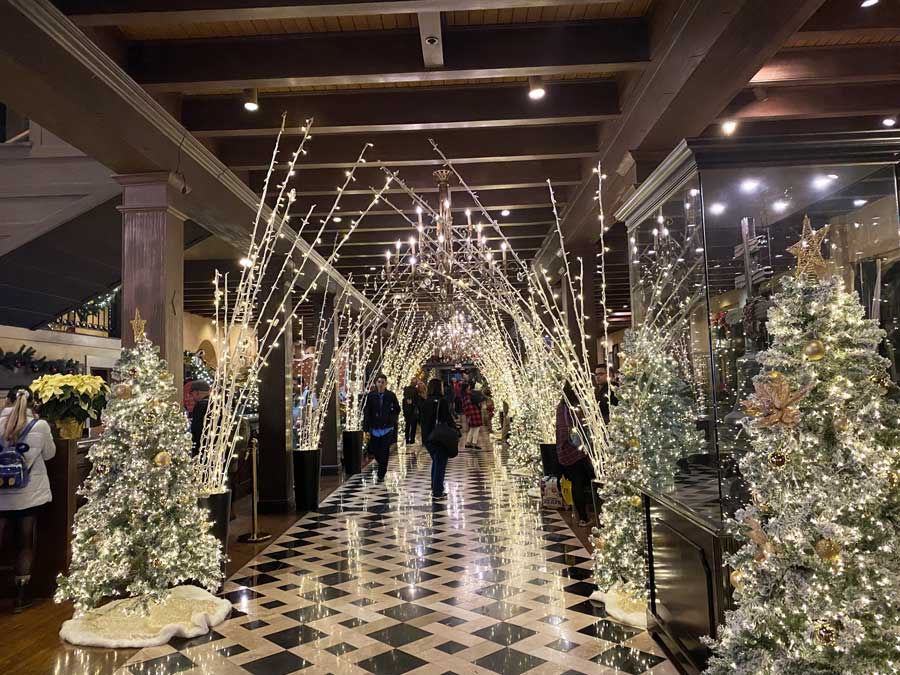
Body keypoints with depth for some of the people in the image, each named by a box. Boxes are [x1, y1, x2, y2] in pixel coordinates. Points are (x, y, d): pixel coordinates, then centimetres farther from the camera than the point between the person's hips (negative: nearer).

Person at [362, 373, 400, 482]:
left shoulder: (391, 395, -3)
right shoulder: (371, 396, -2)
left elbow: (397, 410, 10)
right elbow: (366, 413, -1)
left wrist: (391, 419, -2)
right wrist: (366, 429, -4)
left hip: (387, 428, -2)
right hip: (375, 428, 2)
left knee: (384, 453, -3)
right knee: (373, 451, 8)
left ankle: (381, 475, 12)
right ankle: (382, 467, 38)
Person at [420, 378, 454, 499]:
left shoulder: (426, 402, 6)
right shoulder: (442, 401, -13)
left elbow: (423, 420, 11)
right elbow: (448, 419, -15)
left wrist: (424, 437, 16)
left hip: (427, 437, 7)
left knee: (435, 462, 21)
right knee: (440, 464, 2)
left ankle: (435, 488, 26)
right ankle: (437, 492, 3)